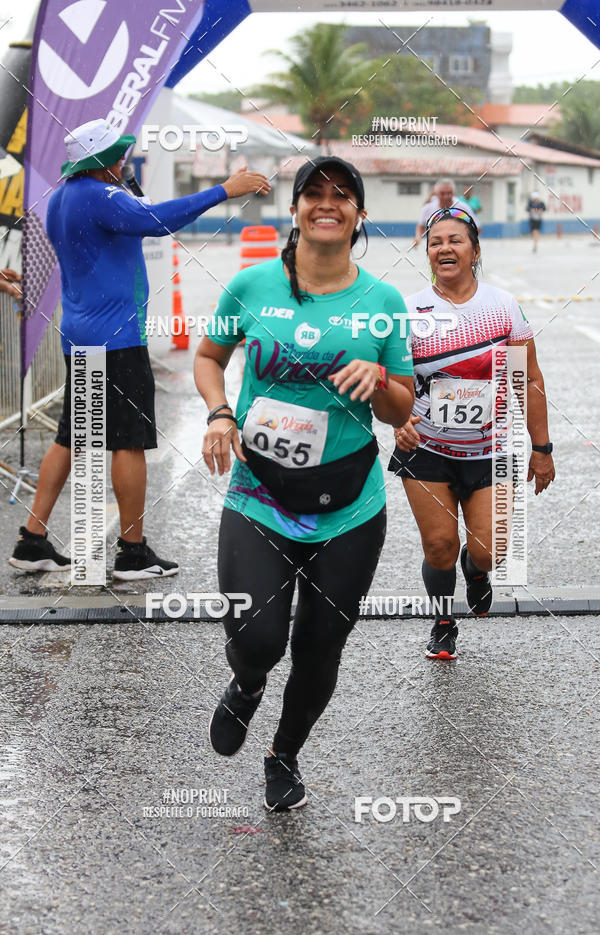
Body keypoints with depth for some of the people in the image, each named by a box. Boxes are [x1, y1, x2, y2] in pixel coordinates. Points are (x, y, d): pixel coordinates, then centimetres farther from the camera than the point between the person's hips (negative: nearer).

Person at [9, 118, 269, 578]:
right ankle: (133, 552, -1)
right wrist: (224, 191, -33)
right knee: (131, 441, -4)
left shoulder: (61, 198, 15)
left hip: (78, 334, 10)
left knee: (70, 437, 13)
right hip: (116, 337, -10)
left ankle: (33, 540, 12)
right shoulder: (100, 197, -16)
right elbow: (153, 220, -32)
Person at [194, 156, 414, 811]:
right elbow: (208, 356, 15)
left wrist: (378, 379, -15)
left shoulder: (383, 301, 0)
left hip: (349, 510, 2)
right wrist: (218, 413, -3)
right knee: (256, 641, -18)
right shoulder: (252, 286, -2)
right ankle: (246, 686, 21)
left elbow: (402, 412, 7)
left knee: (319, 652, 10)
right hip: (258, 497, -1)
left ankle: (285, 756, 40)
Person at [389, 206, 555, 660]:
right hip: (427, 450, 0)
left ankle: (476, 570, 32)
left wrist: (541, 448, 1)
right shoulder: (410, 311, -5)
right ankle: (444, 623, 27)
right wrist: (399, 422, -24)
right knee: (439, 547, -1)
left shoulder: (503, 306, -4)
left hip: (490, 451, 0)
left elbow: (529, 380, 1)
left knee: (488, 551, -6)